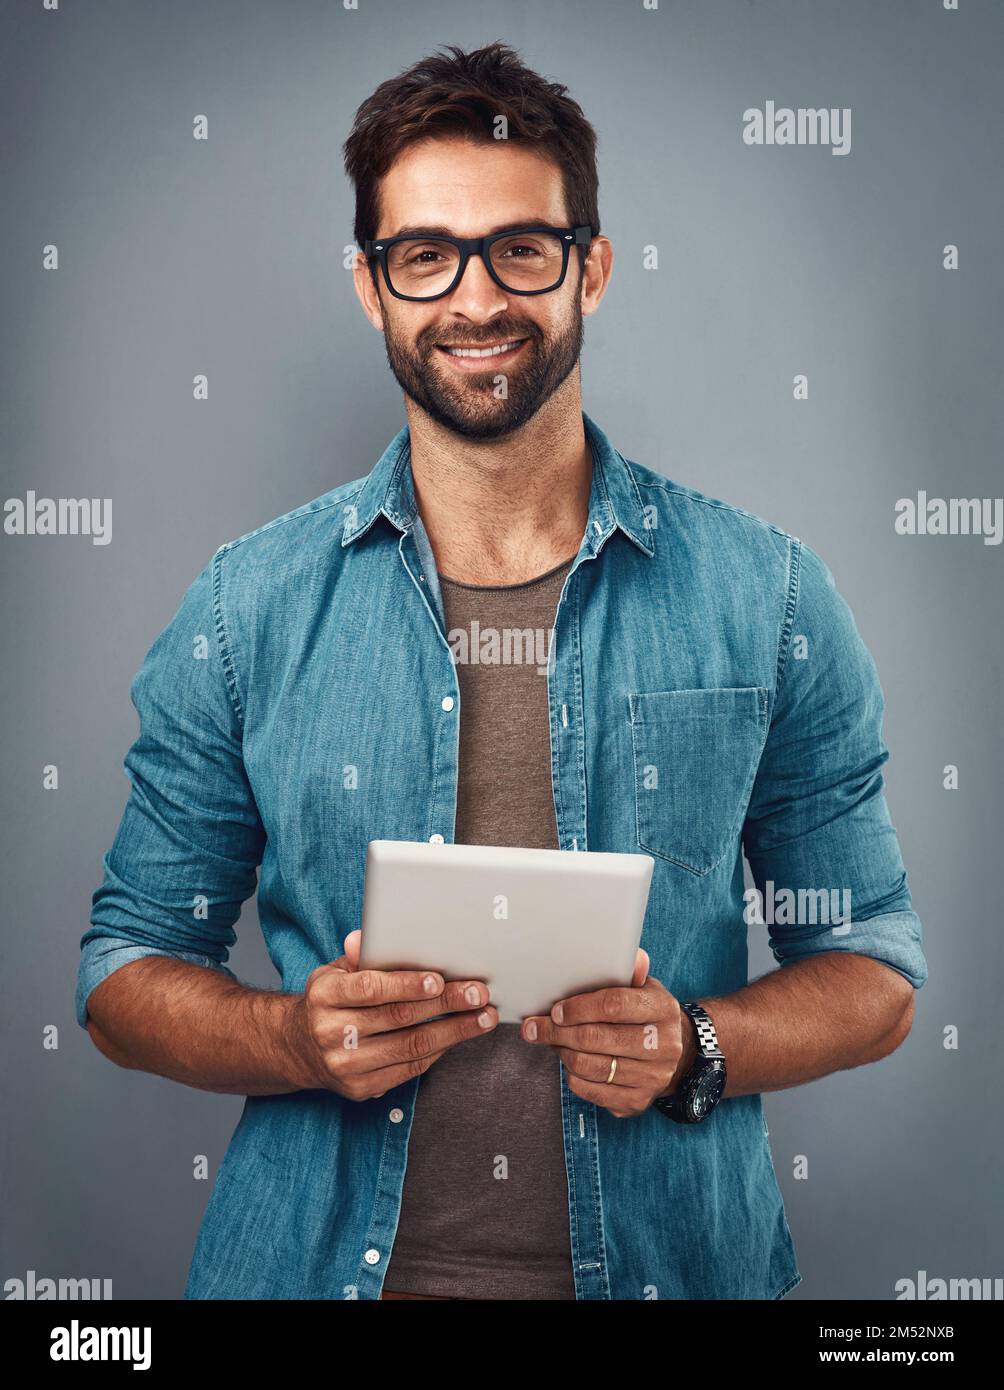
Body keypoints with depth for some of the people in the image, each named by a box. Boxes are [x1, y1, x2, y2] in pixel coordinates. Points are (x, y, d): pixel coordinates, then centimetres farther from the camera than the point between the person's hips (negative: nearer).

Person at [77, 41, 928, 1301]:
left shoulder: (766, 598, -6)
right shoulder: (248, 608, -5)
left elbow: (873, 973, 0)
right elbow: (129, 968, 1)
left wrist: (696, 1047, -17)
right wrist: (297, 1038, -18)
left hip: (672, 1257, 0)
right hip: (319, 1258, 1)